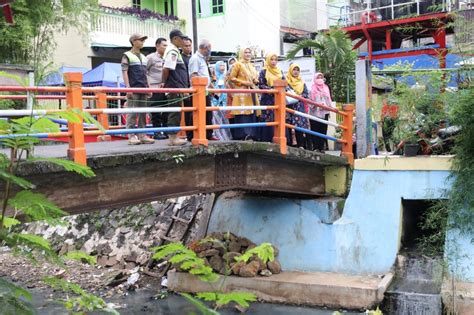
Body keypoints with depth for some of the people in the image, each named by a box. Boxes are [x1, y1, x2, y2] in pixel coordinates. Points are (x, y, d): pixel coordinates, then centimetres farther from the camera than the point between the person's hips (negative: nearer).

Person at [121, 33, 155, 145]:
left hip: (143, 89, 6)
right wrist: (128, 88, -15)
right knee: (132, 113, -7)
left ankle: (142, 135, 9)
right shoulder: (127, 55, 1)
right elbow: (124, 72, -6)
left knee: (143, 113, 5)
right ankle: (131, 136, -4)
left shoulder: (143, 57, 21)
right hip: (133, 89, -6)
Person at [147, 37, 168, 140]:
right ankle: (157, 132, 3)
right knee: (156, 112, -2)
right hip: (155, 89, -5)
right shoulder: (151, 57, -2)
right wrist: (149, 85, -9)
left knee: (166, 111, 6)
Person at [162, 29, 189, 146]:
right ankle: (173, 137, -3)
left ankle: (173, 136, 18)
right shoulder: (172, 51, -14)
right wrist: (165, 83, -11)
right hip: (175, 87, -10)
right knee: (175, 112, -6)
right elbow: (166, 69, -22)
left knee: (175, 112, 13)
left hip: (177, 88, 10)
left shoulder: (174, 51, 18)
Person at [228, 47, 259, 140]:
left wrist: (255, 80, 7)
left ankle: (251, 135, 6)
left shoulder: (252, 66, 22)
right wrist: (243, 82, -13)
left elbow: (256, 78, 31)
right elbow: (231, 78, -5)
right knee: (242, 115, -13)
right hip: (241, 93, -7)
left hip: (251, 94, 7)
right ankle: (243, 135, -12)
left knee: (252, 114, 2)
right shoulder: (237, 64, 0)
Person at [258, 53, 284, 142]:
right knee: (268, 120, -8)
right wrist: (272, 89, -18)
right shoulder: (264, 71, 4)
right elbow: (261, 85, -5)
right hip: (267, 99, -4)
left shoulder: (280, 71, 17)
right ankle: (266, 141, -6)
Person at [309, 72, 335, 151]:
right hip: (315, 113, -4)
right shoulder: (312, 89, 3)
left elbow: (329, 100, 17)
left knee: (323, 129, 2)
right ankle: (315, 147, -5)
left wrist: (330, 108, 5)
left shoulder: (326, 88, 15)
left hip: (324, 112, 4)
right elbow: (310, 100, -2)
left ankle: (321, 147, 6)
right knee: (315, 129, -6)